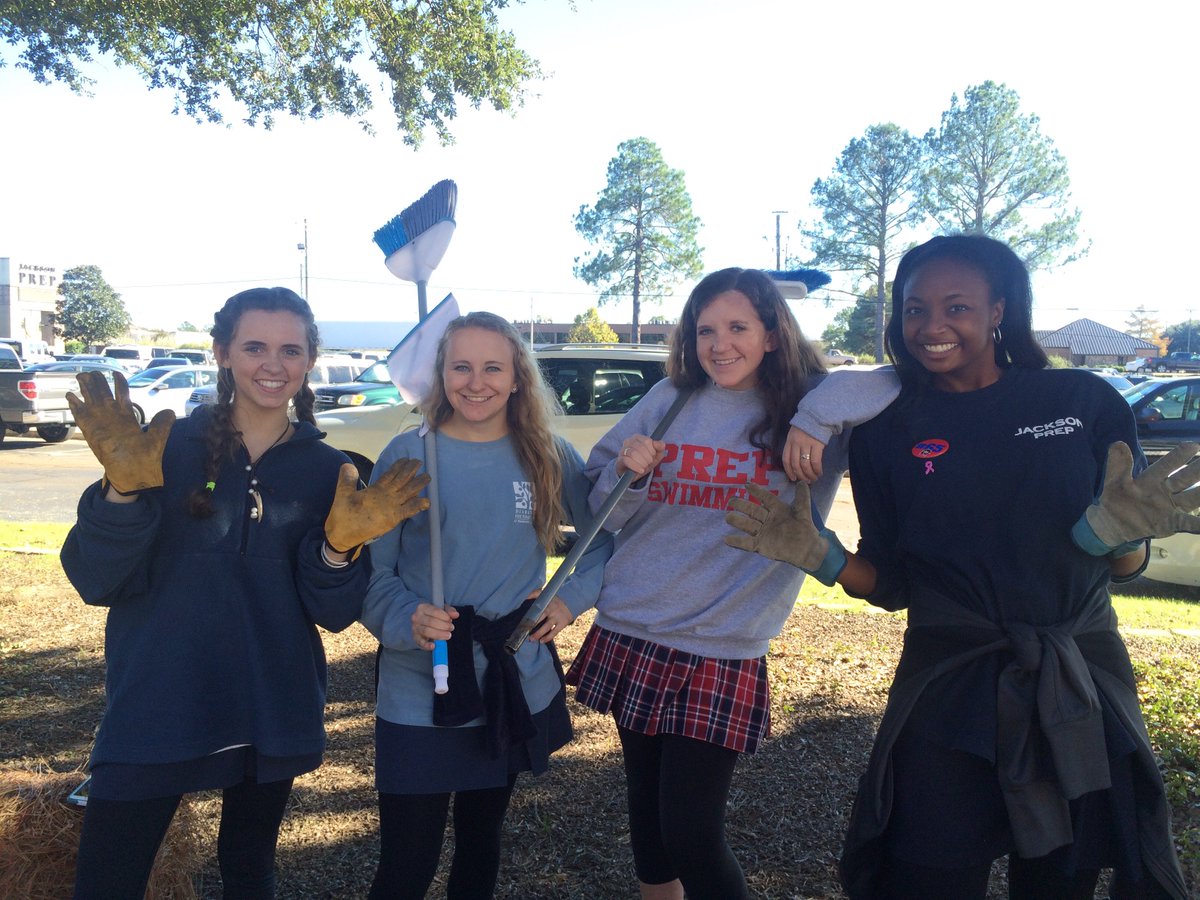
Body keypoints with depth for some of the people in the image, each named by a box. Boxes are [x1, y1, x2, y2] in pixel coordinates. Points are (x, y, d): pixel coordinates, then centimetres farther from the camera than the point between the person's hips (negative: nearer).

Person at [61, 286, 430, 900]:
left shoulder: (330, 472, -1)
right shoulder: (168, 448, -7)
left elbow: (335, 614, -3)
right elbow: (94, 581, -11)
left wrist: (338, 546, -22)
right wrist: (123, 490, -26)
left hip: (273, 718, 2)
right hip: (154, 711, -2)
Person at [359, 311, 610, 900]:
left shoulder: (550, 457, 0)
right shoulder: (408, 454, -7)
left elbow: (606, 535, 10)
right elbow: (372, 567, -7)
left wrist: (572, 597, -4)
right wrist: (406, 620, -25)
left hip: (519, 689, 3)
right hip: (418, 695, -2)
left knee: (481, 842, 20)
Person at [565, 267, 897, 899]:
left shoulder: (813, 403, -4)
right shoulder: (668, 401, 2)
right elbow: (603, 513, 6)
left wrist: (818, 418, -28)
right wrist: (627, 471, -14)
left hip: (721, 652, -3)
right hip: (628, 635, 4)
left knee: (691, 835, -2)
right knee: (645, 813, 17)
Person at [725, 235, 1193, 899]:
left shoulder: (1084, 402, -3)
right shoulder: (885, 434, -1)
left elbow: (1124, 568, 0)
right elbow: (890, 586, 2)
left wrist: (1117, 534, -21)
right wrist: (819, 555, -15)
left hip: (1082, 681, 1)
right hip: (946, 694, 0)